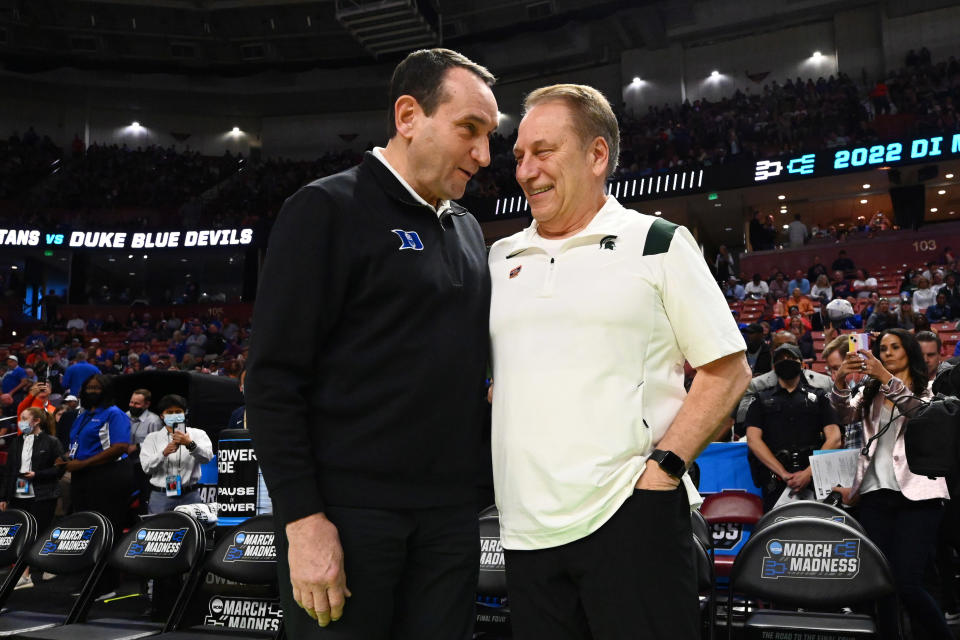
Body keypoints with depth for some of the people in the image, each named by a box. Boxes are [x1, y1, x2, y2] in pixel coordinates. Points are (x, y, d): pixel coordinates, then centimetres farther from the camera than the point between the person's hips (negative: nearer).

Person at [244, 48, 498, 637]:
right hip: (347, 514, -6)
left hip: (450, 512, 6)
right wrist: (303, 519, -16)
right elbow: (274, 378, -12)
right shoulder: (328, 208, -7)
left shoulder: (467, 230, 14)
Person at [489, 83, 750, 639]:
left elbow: (727, 370, -1)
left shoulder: (658, 244, 0)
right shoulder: (501, 260, 12)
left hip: (630, 515, -4)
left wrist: (664, 465, -11)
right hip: (525, 529, 4)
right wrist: (494, 466, 8)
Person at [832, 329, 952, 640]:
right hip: (876, 494, 4)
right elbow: (847, 413, -1)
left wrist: (886, 376, -27)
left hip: (916, 494, -4)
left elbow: (919, 410, -13)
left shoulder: (927, 390, 9)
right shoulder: (871, 392, 19)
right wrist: (840, 381, -20)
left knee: (907, 583, -12)